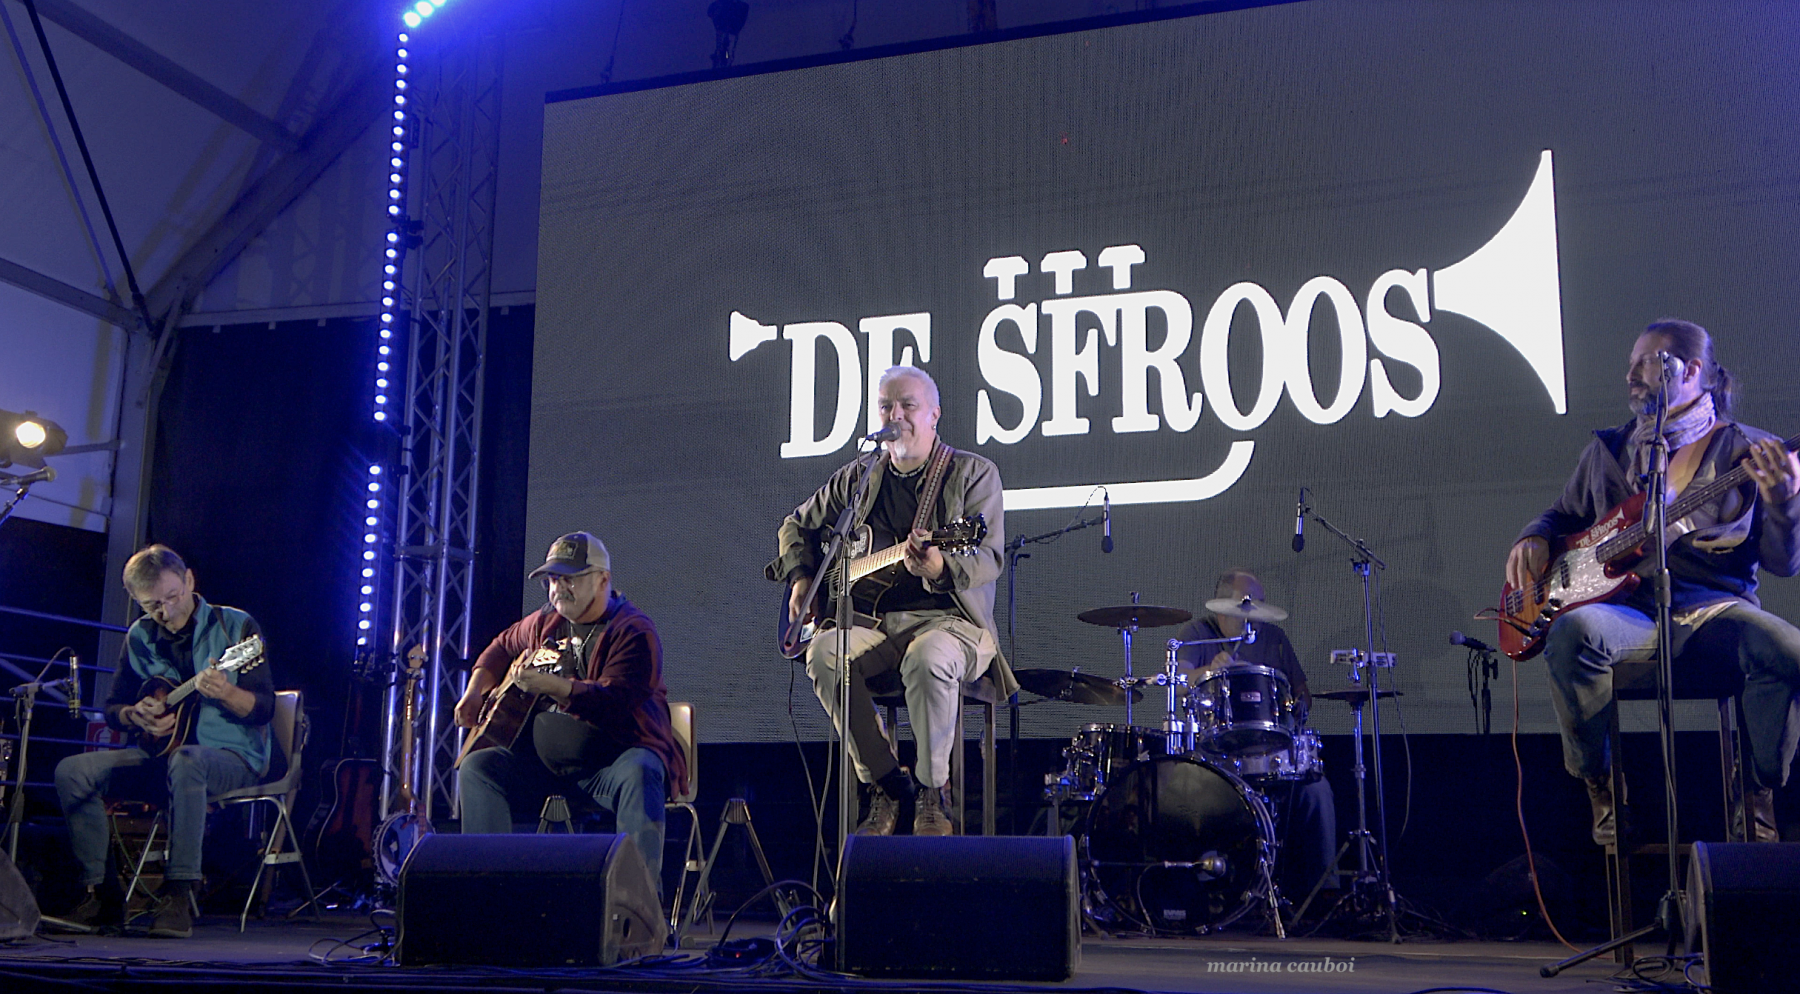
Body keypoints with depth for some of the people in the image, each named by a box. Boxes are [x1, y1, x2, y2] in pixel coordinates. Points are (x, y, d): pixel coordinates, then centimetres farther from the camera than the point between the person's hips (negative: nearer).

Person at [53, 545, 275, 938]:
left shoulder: (235, 626, -6)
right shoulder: (140, 637, 9)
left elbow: (264, 709, -11)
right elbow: (112, 707, 16)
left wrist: (226, 693, -32)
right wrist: (136, 715, -8)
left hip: (233, 757, -5)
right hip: (161, 754, 6)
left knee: (185, 761, -40)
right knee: (73, 770, -15)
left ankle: (179, 896, -37)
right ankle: (99, 893, -9)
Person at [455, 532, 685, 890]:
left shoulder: (633, 632, -11)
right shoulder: (545, 623, 12)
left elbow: (615, 704, -26)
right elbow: (503, 646, 35)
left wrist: (551, 685, -37)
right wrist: (476, 690, 18)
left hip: (615, 761, -7)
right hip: (548, 762, 7)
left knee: (639, 773, -39)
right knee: (477, 767, -9)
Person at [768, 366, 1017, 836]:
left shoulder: (973, 474, 3)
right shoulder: (858, 477, 15)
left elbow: (989, 558, -10)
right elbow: (798, 525, 29)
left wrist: (940, 569, -32)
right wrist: (801, 578, 10)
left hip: (948, 618, -4)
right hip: (874, 619, 4)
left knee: (929, 658, -39)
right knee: (824, 653, -28)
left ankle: (931, 792, -17)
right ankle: (885, 783, -13)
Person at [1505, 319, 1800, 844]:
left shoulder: (1749, 453, 9)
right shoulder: (1610, 450, 19)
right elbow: (1564, 515, 30)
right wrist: (1534, 538, 7)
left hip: (1716, 608, -1)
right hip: (1631, 611, 1)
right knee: (1572, 630, -34)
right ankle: (1599, 784, -12)